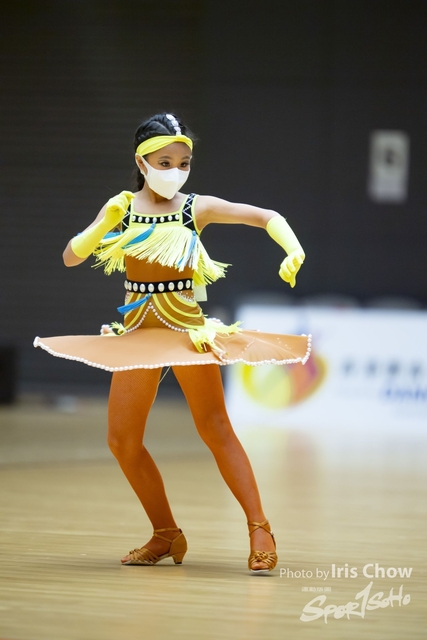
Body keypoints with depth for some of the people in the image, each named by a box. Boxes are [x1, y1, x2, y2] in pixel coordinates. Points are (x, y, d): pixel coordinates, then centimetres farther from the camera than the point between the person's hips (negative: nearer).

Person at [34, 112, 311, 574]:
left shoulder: (197, 208, -4)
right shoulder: (121, 209, 3)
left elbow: (268, 217, -6)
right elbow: (71, 257, 0)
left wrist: (294, 251, -24)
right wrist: (104, 224, -15)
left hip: (188, 328, -4)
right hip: (137, 329, 4)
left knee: (214, 427, -14)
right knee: (122, 440, 4)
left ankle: (259, 529, -13)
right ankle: (165, 535, 17)